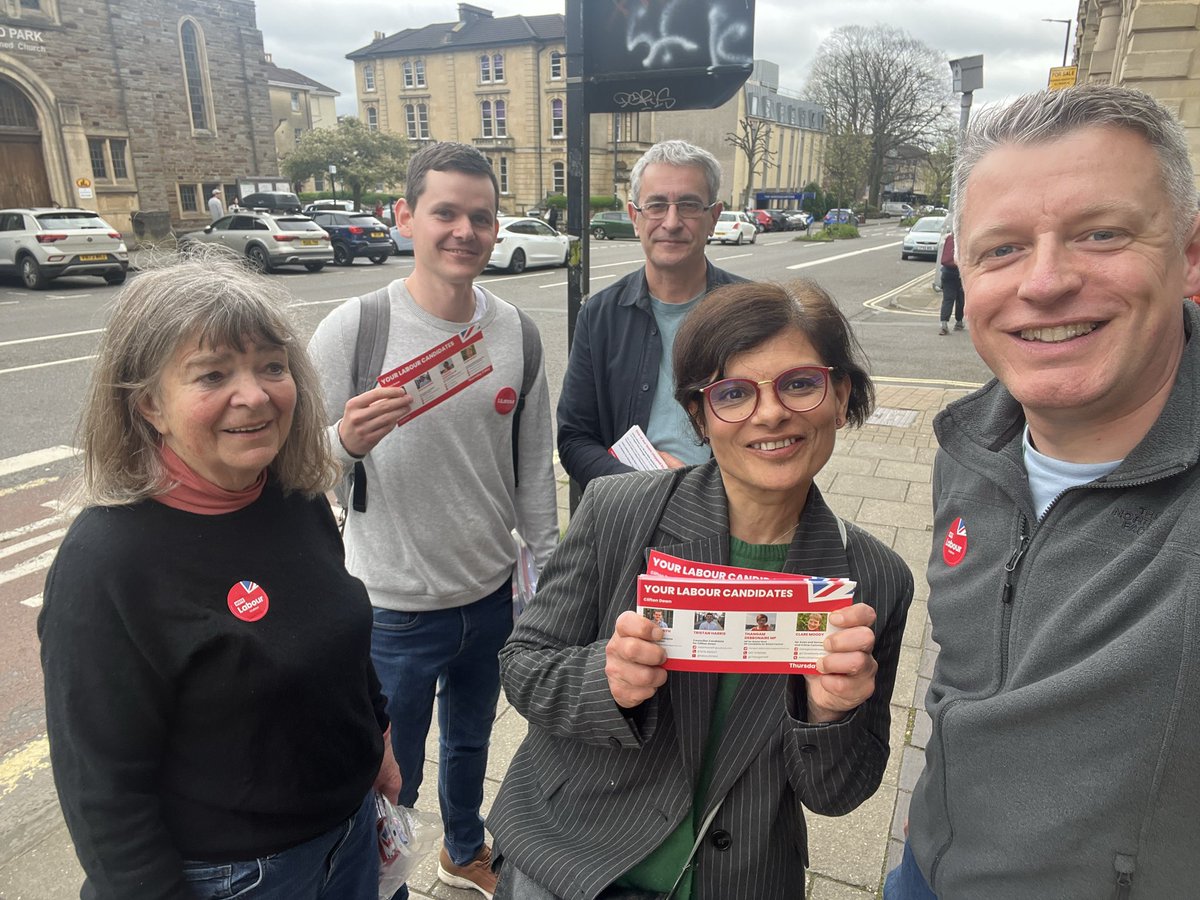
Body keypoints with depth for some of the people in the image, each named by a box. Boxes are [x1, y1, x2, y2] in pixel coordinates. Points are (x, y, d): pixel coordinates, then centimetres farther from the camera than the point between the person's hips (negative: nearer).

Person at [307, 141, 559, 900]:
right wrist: (346, 444, -33)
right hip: (394, 608, -4)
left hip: (491, 594, 5)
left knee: (470, 739, 28)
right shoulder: (354, 328, -17)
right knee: (388, 782, 14)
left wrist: (549, 572, 7)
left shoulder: (516, 331, -4)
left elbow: (534, 468, 4)